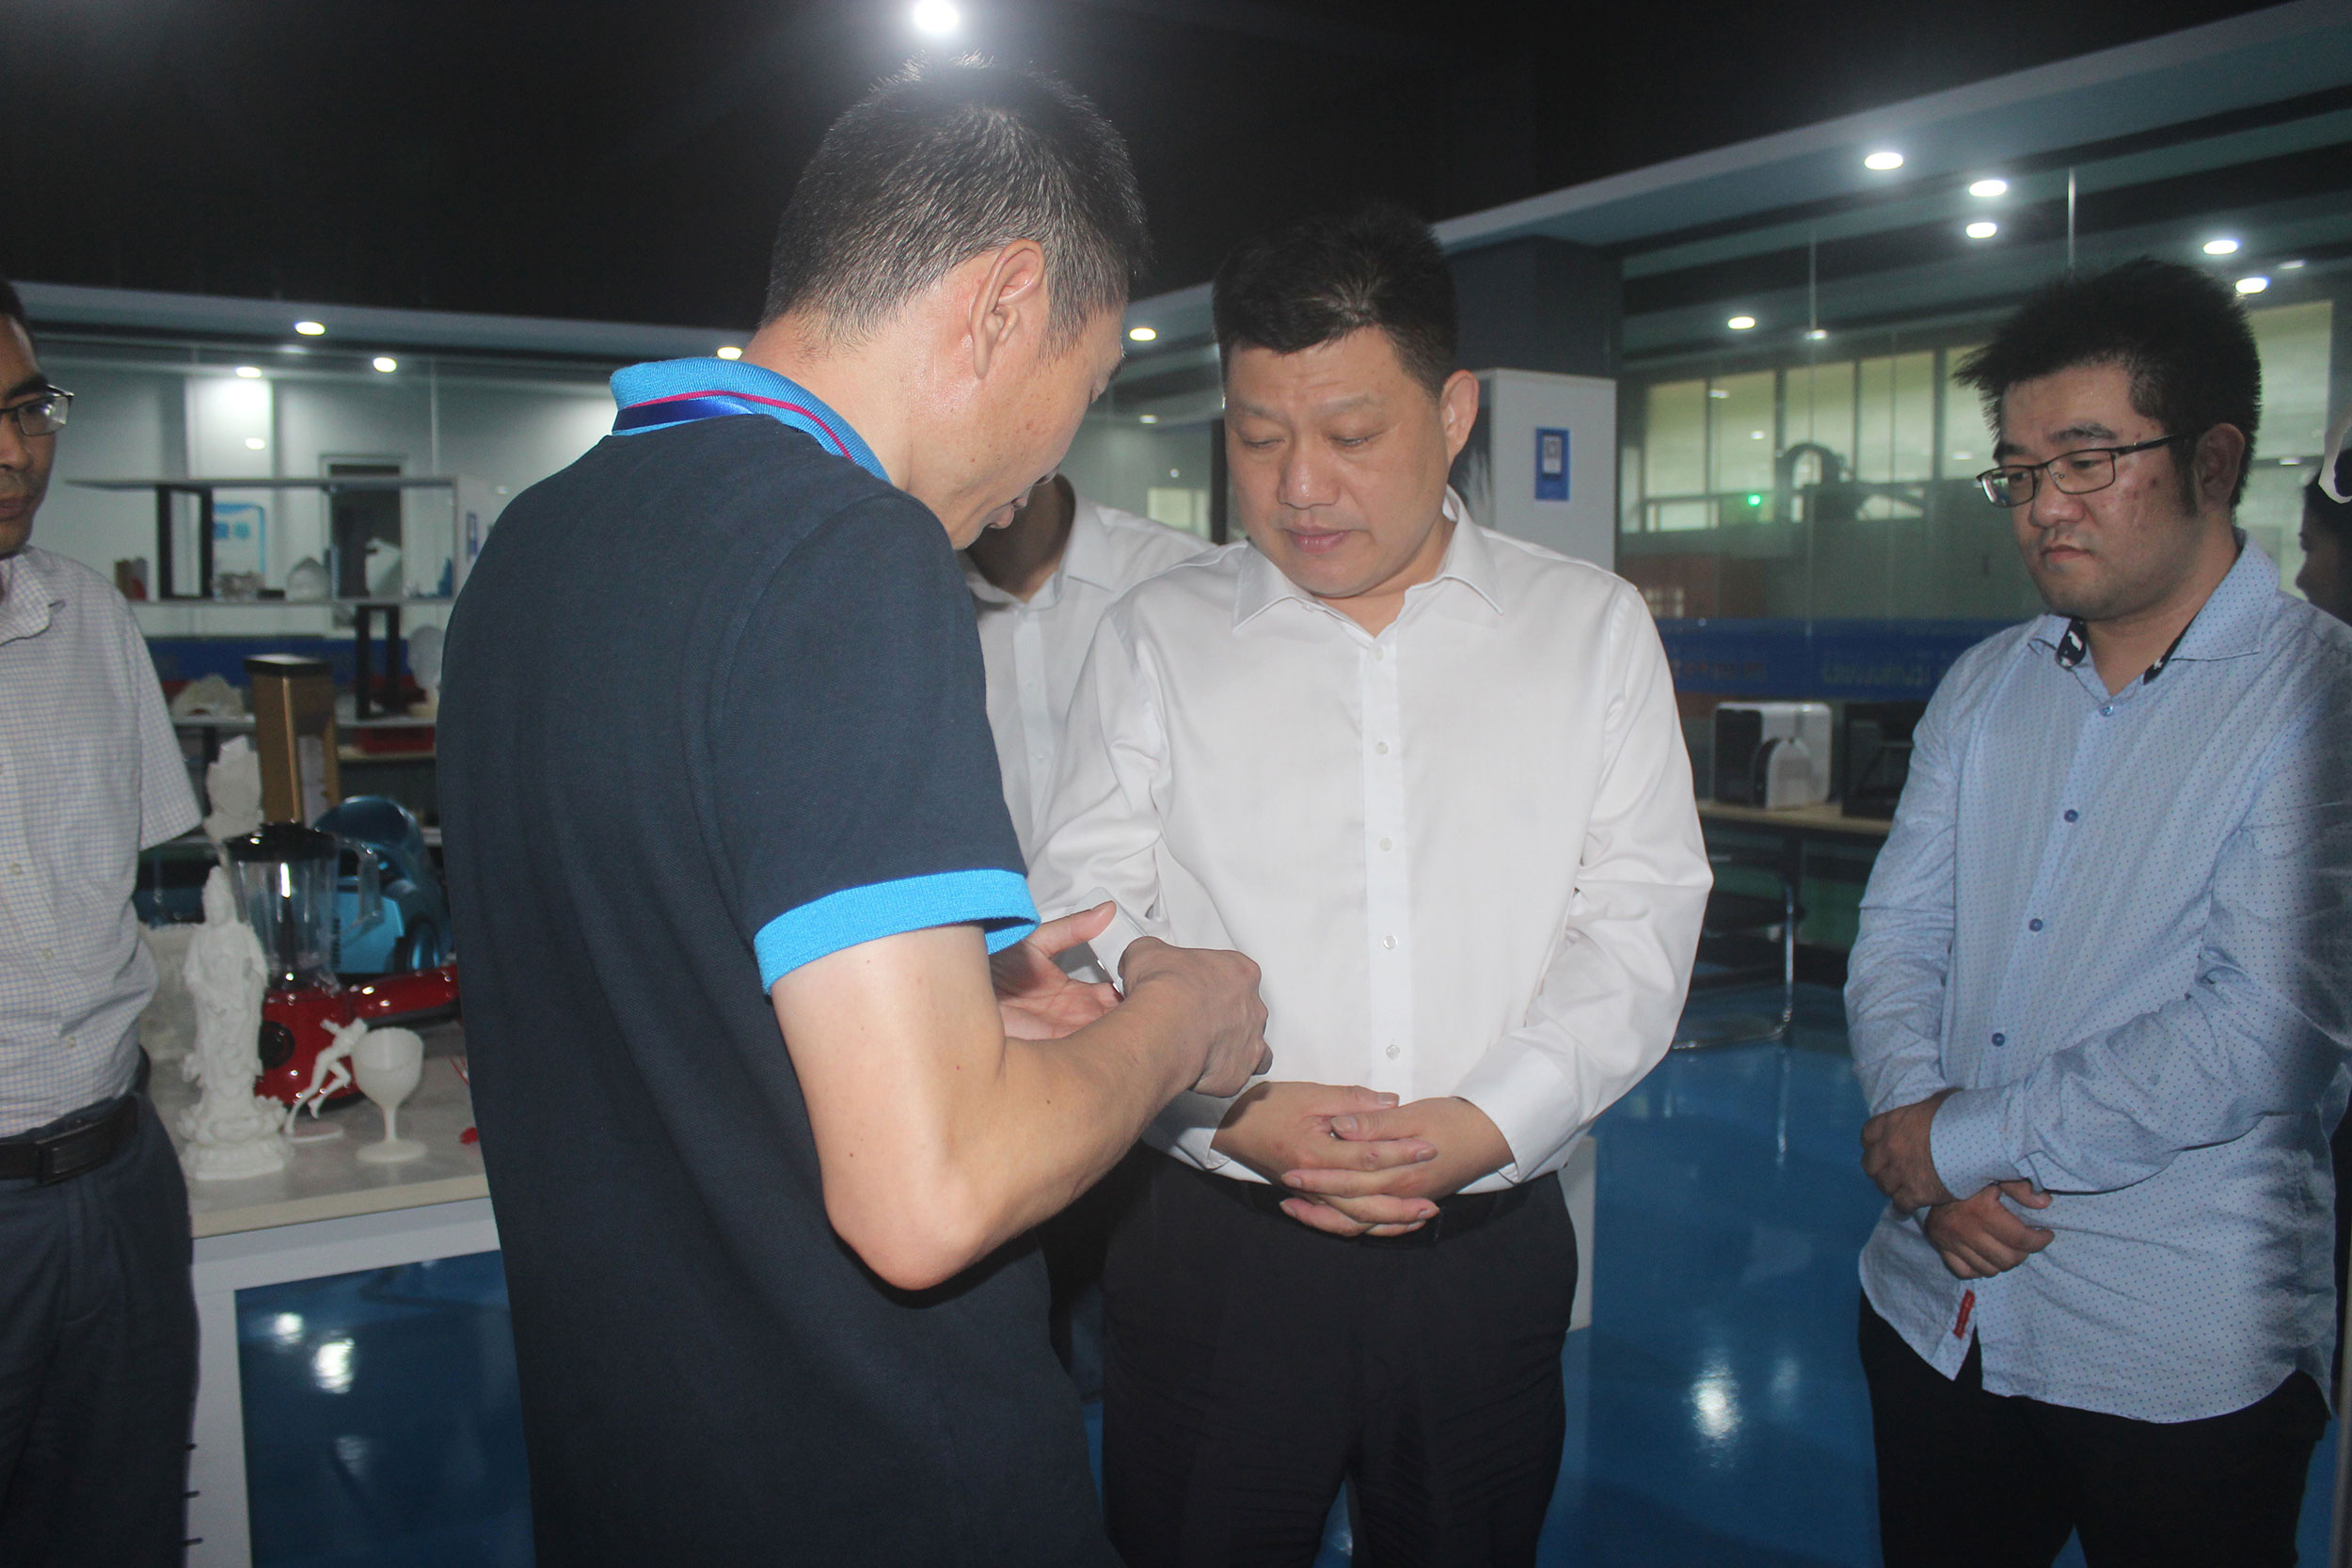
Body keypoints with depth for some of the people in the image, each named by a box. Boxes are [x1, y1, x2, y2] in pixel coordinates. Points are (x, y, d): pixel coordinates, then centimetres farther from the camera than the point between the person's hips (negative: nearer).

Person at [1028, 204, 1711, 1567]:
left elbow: (1640, 914, 0)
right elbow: (1083, 917, -2)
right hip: (1215, 1248, 0)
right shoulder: (1158, 639, 3)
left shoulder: (1592, 626, 4)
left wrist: (1491, 1119, -14)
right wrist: (1230, 1105, -16)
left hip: (1490, 1246, 1)